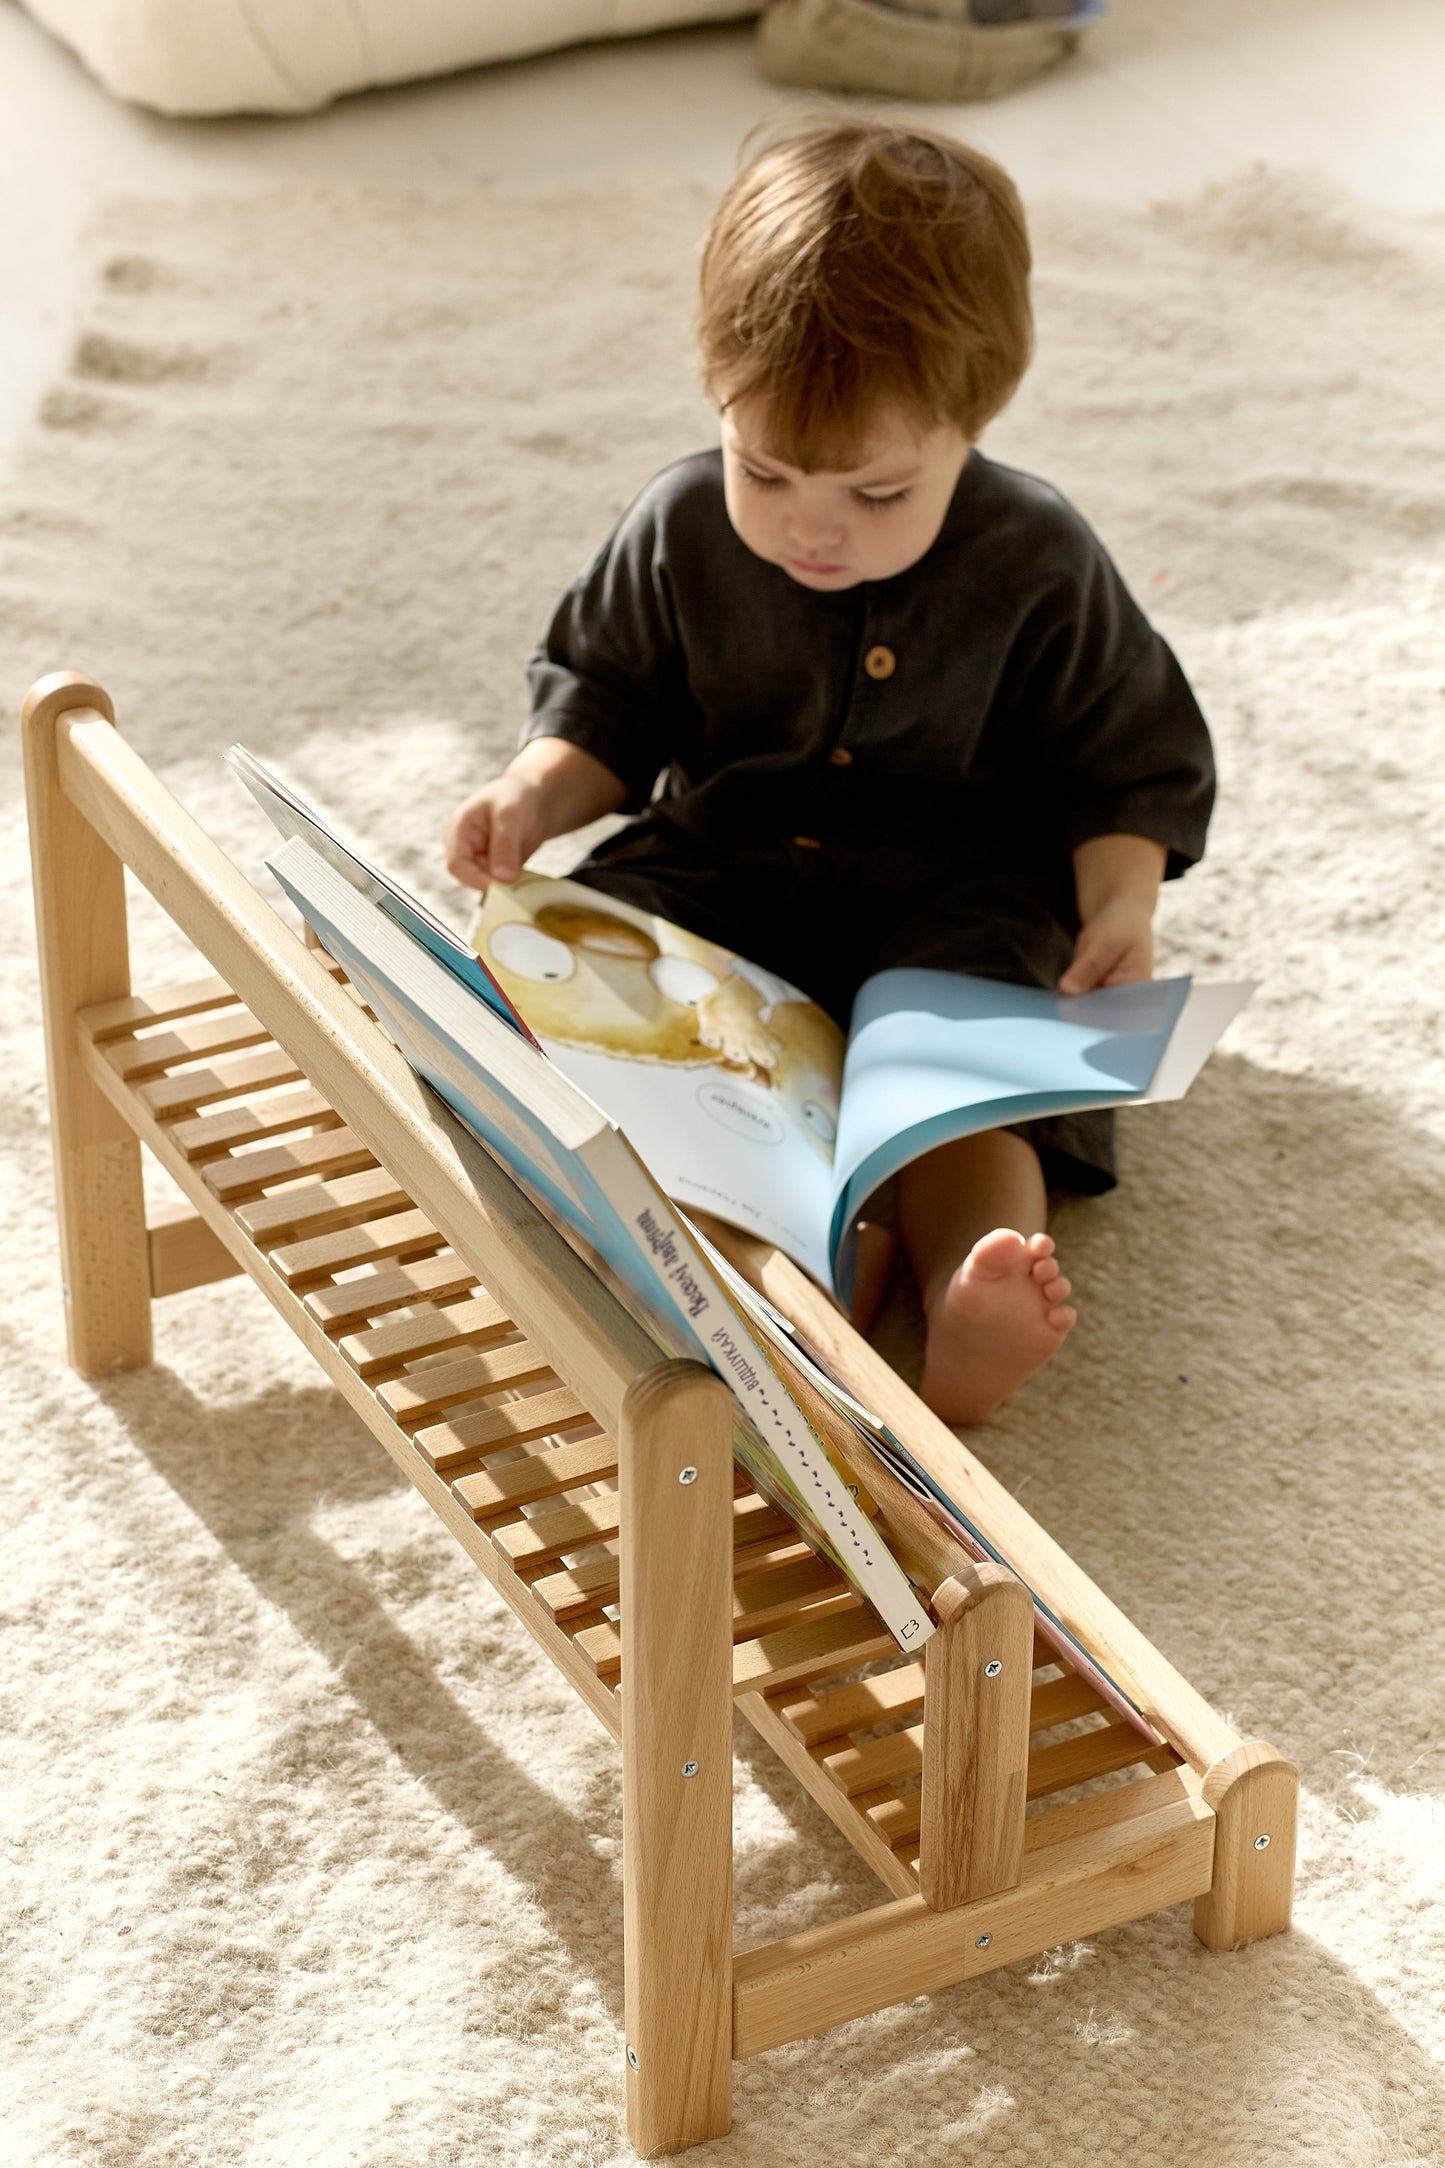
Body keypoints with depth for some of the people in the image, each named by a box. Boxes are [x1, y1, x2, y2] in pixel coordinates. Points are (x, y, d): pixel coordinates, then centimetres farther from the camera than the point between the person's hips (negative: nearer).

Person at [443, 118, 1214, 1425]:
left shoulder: (1037, 568, -11)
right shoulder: (680, 534, -6)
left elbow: (1129, 759, -1)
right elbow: (611, 697, 8)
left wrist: (1122, 903, -19)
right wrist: (543, 791, -13)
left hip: (953, 893, -2)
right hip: (721, 869, 3)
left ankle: (969, 1312, -55)